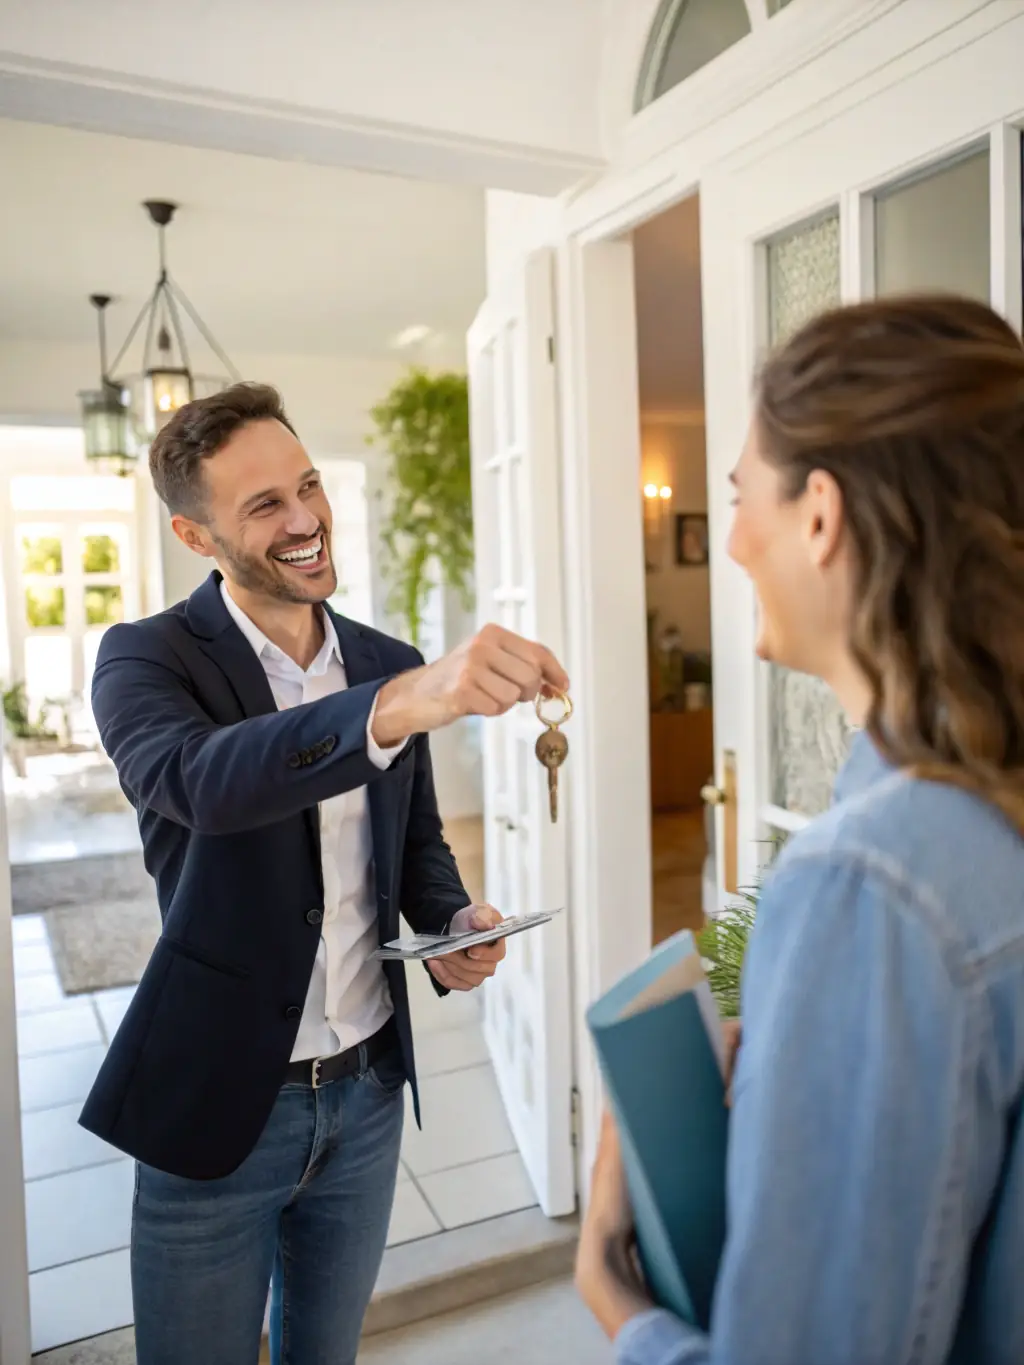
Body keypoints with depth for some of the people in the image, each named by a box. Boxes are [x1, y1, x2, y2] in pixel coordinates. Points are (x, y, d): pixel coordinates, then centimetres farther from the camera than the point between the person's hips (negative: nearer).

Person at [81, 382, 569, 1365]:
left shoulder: (390, 664, 0)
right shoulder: (146, 658, -13)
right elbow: (198, 782, -35)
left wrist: (453, 922, -10)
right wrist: (408, 701, -49)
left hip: (368, 1092, 4)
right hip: (216, 1100, -3)